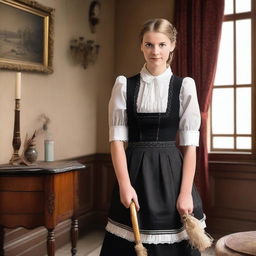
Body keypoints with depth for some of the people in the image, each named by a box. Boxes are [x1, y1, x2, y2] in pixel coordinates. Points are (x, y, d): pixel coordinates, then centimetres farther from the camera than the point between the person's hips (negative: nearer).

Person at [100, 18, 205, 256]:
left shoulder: (184, 86, 0)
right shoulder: (124, 85, 2)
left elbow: (190, 144, -3)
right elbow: (116, 139, -2)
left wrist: (186, 192, -9)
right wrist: (124, 185, -11)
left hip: (171, 173, 0)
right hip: (134, 172, 1)